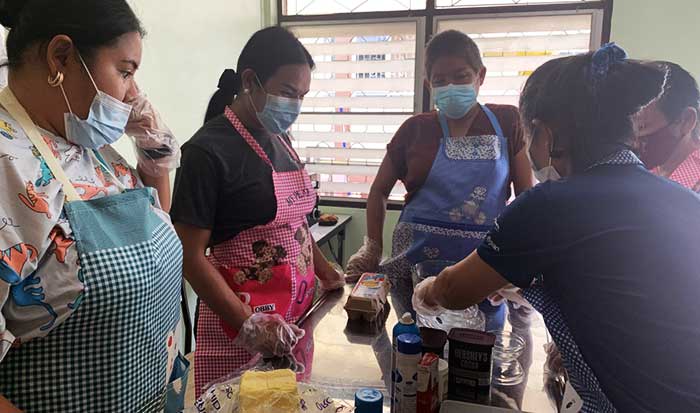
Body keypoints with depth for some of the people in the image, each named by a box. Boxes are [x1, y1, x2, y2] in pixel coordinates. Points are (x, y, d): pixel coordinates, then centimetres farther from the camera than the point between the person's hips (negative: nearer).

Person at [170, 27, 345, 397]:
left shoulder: (279, 139, 7)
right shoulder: (208, 151, -15)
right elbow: (190, 255, -16)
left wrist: (326, 273, 10)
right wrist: (248, 325, -21)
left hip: (298, 312, 7)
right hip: (243, 321, -7)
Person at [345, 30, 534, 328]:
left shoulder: (507, 122, 1)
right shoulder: (416, 130, 1)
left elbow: (527, 195, 3)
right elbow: (380, 191, 8)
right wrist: (372, 248, -2)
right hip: (416, 264, 0)